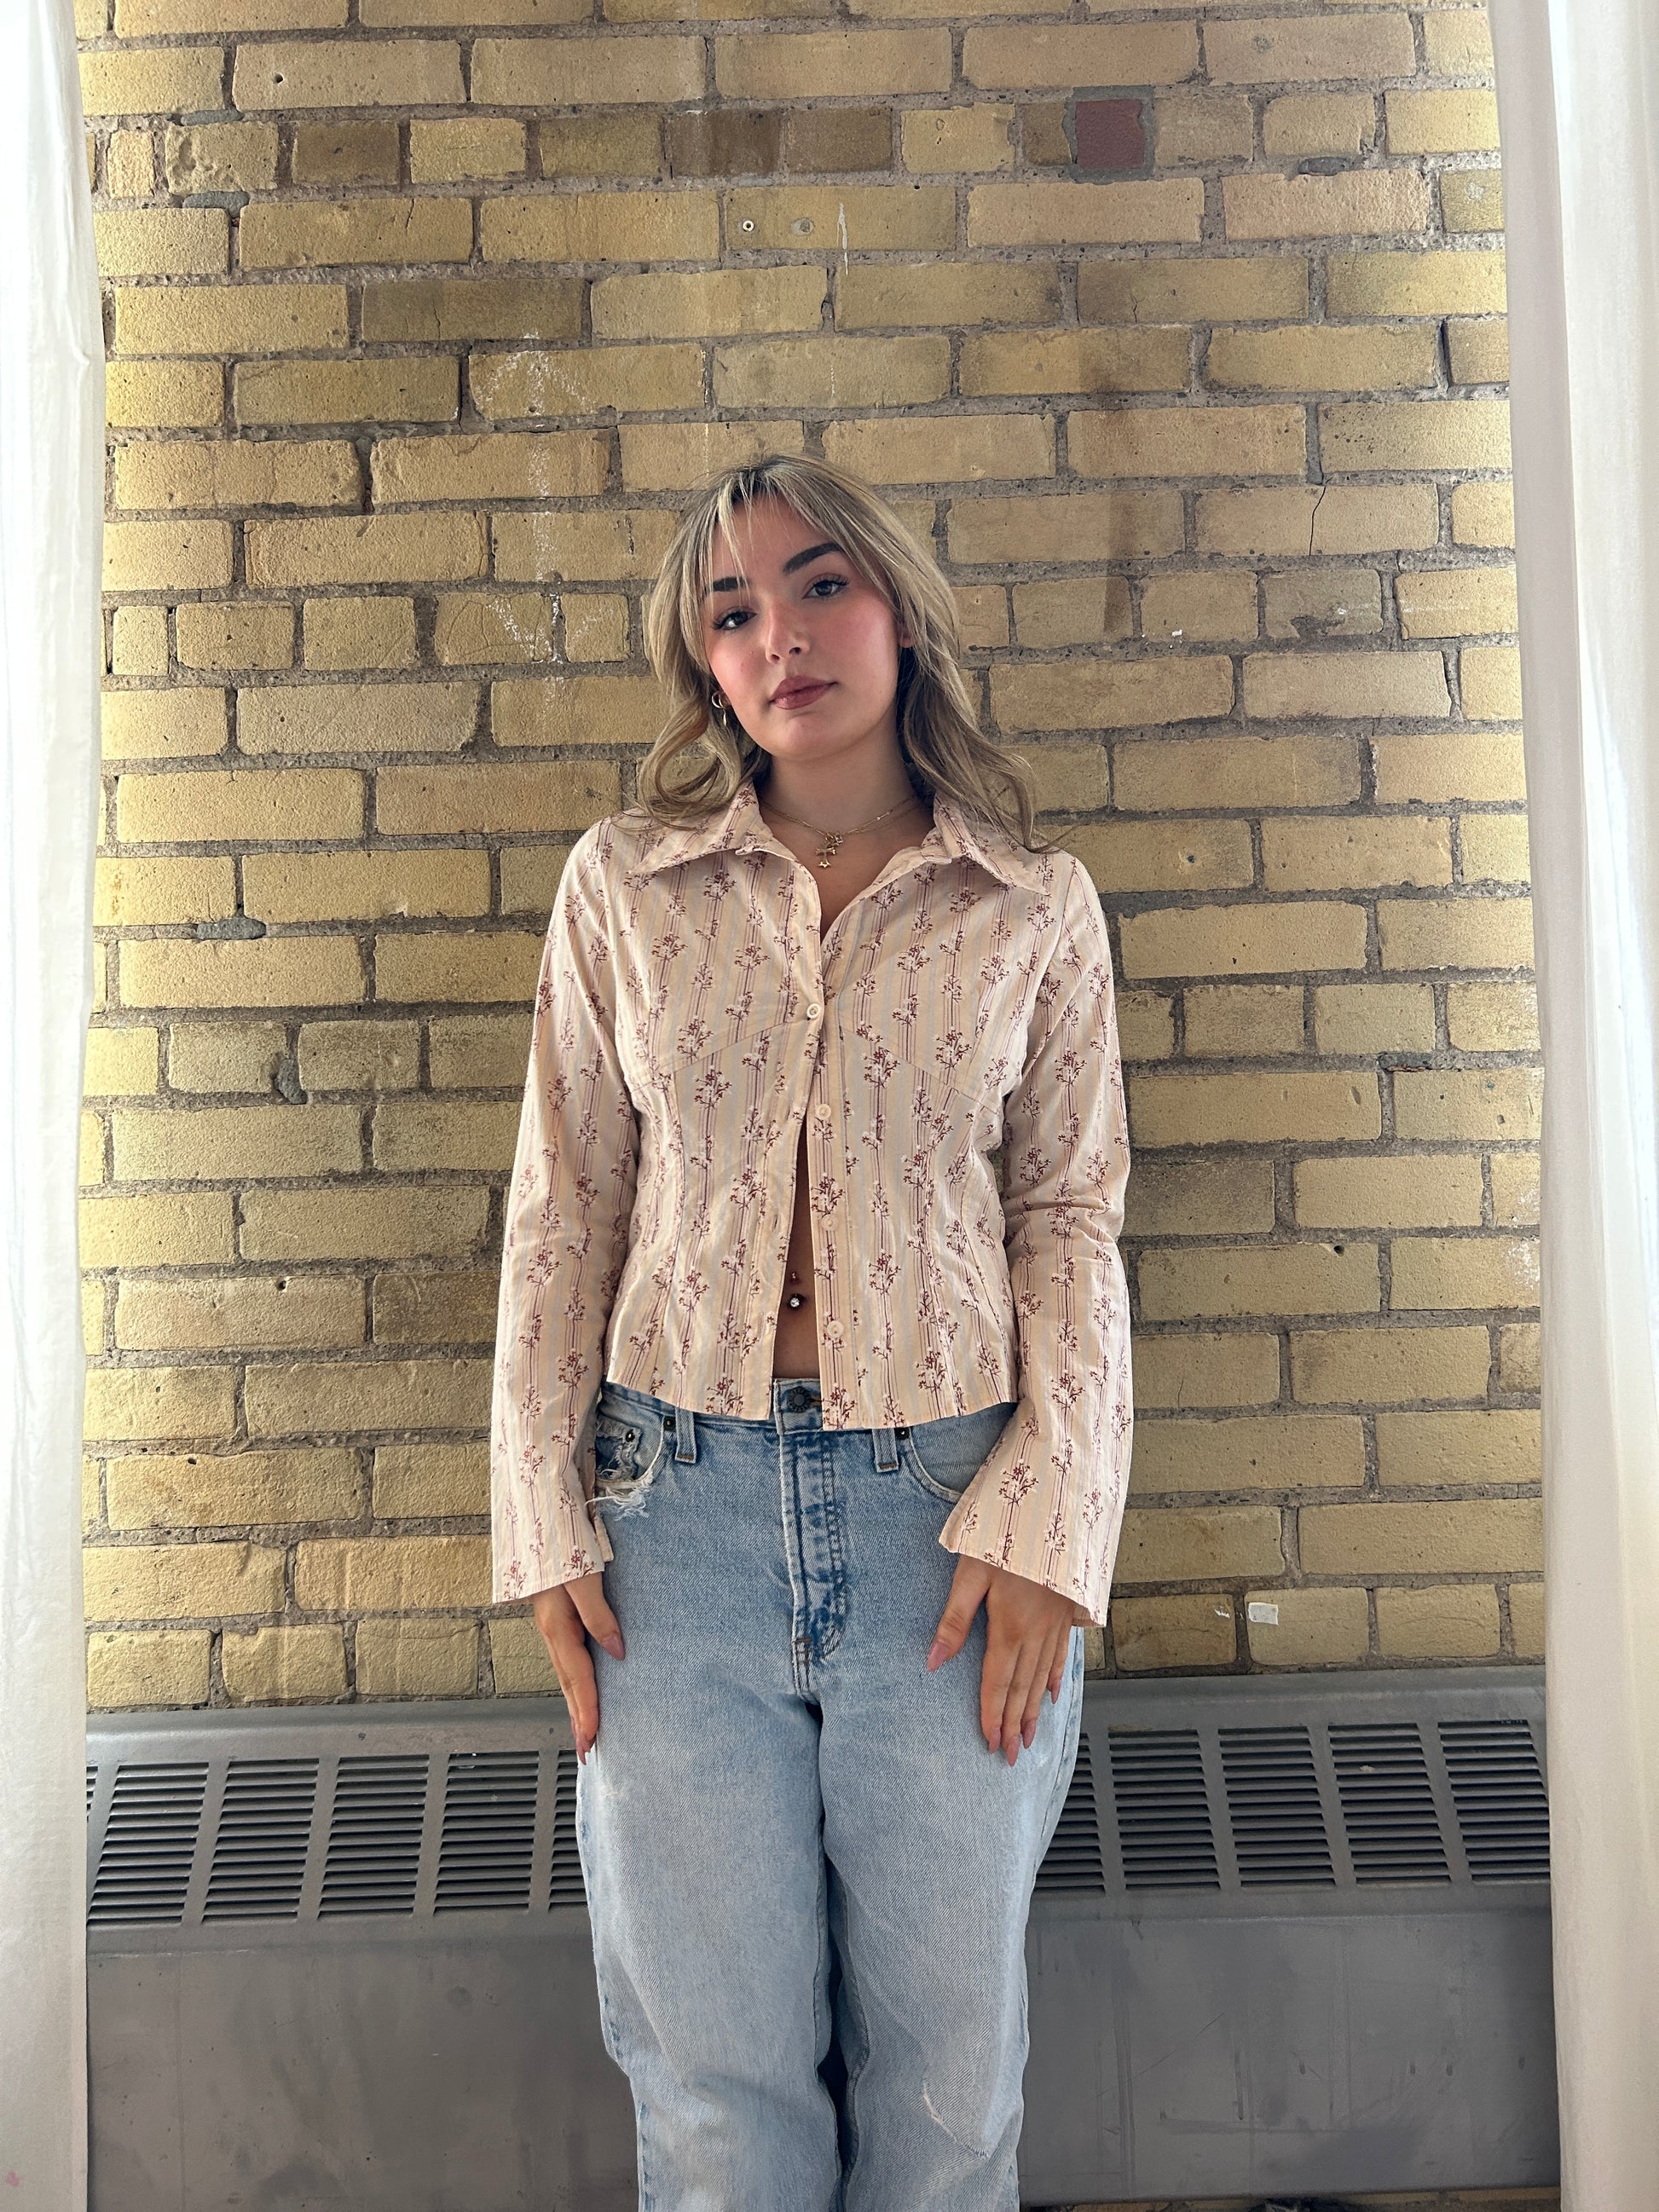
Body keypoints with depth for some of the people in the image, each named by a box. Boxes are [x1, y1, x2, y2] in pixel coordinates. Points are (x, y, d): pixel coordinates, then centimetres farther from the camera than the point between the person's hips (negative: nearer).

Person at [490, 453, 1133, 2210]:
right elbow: (561, 1212, 5)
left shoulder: (1035, 908, 2)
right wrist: (546, 1525, 1)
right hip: (680, 1505, 1)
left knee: (946, 2059, 12)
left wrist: (1043, 1524, -7)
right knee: (717, 2069, 11)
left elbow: (1071, 1223, 2)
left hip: (947, 1507, 0)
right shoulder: (622, 888, 3)